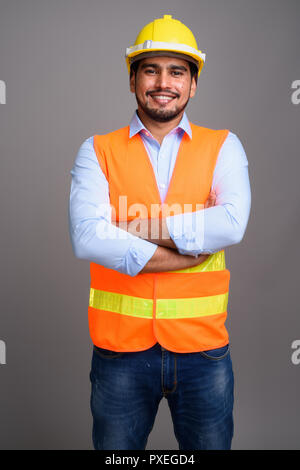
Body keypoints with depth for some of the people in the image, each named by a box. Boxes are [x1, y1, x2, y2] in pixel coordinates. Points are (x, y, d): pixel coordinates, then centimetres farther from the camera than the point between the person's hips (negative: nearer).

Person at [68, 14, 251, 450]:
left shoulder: (223, 147, 3)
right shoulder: (98, 151, 1)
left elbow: (232, 224, -15)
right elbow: (87, 238, -15)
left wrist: (138, 227, -14)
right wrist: (186, 254, -14)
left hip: (203, 348, 1)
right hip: (120, 348, 0)